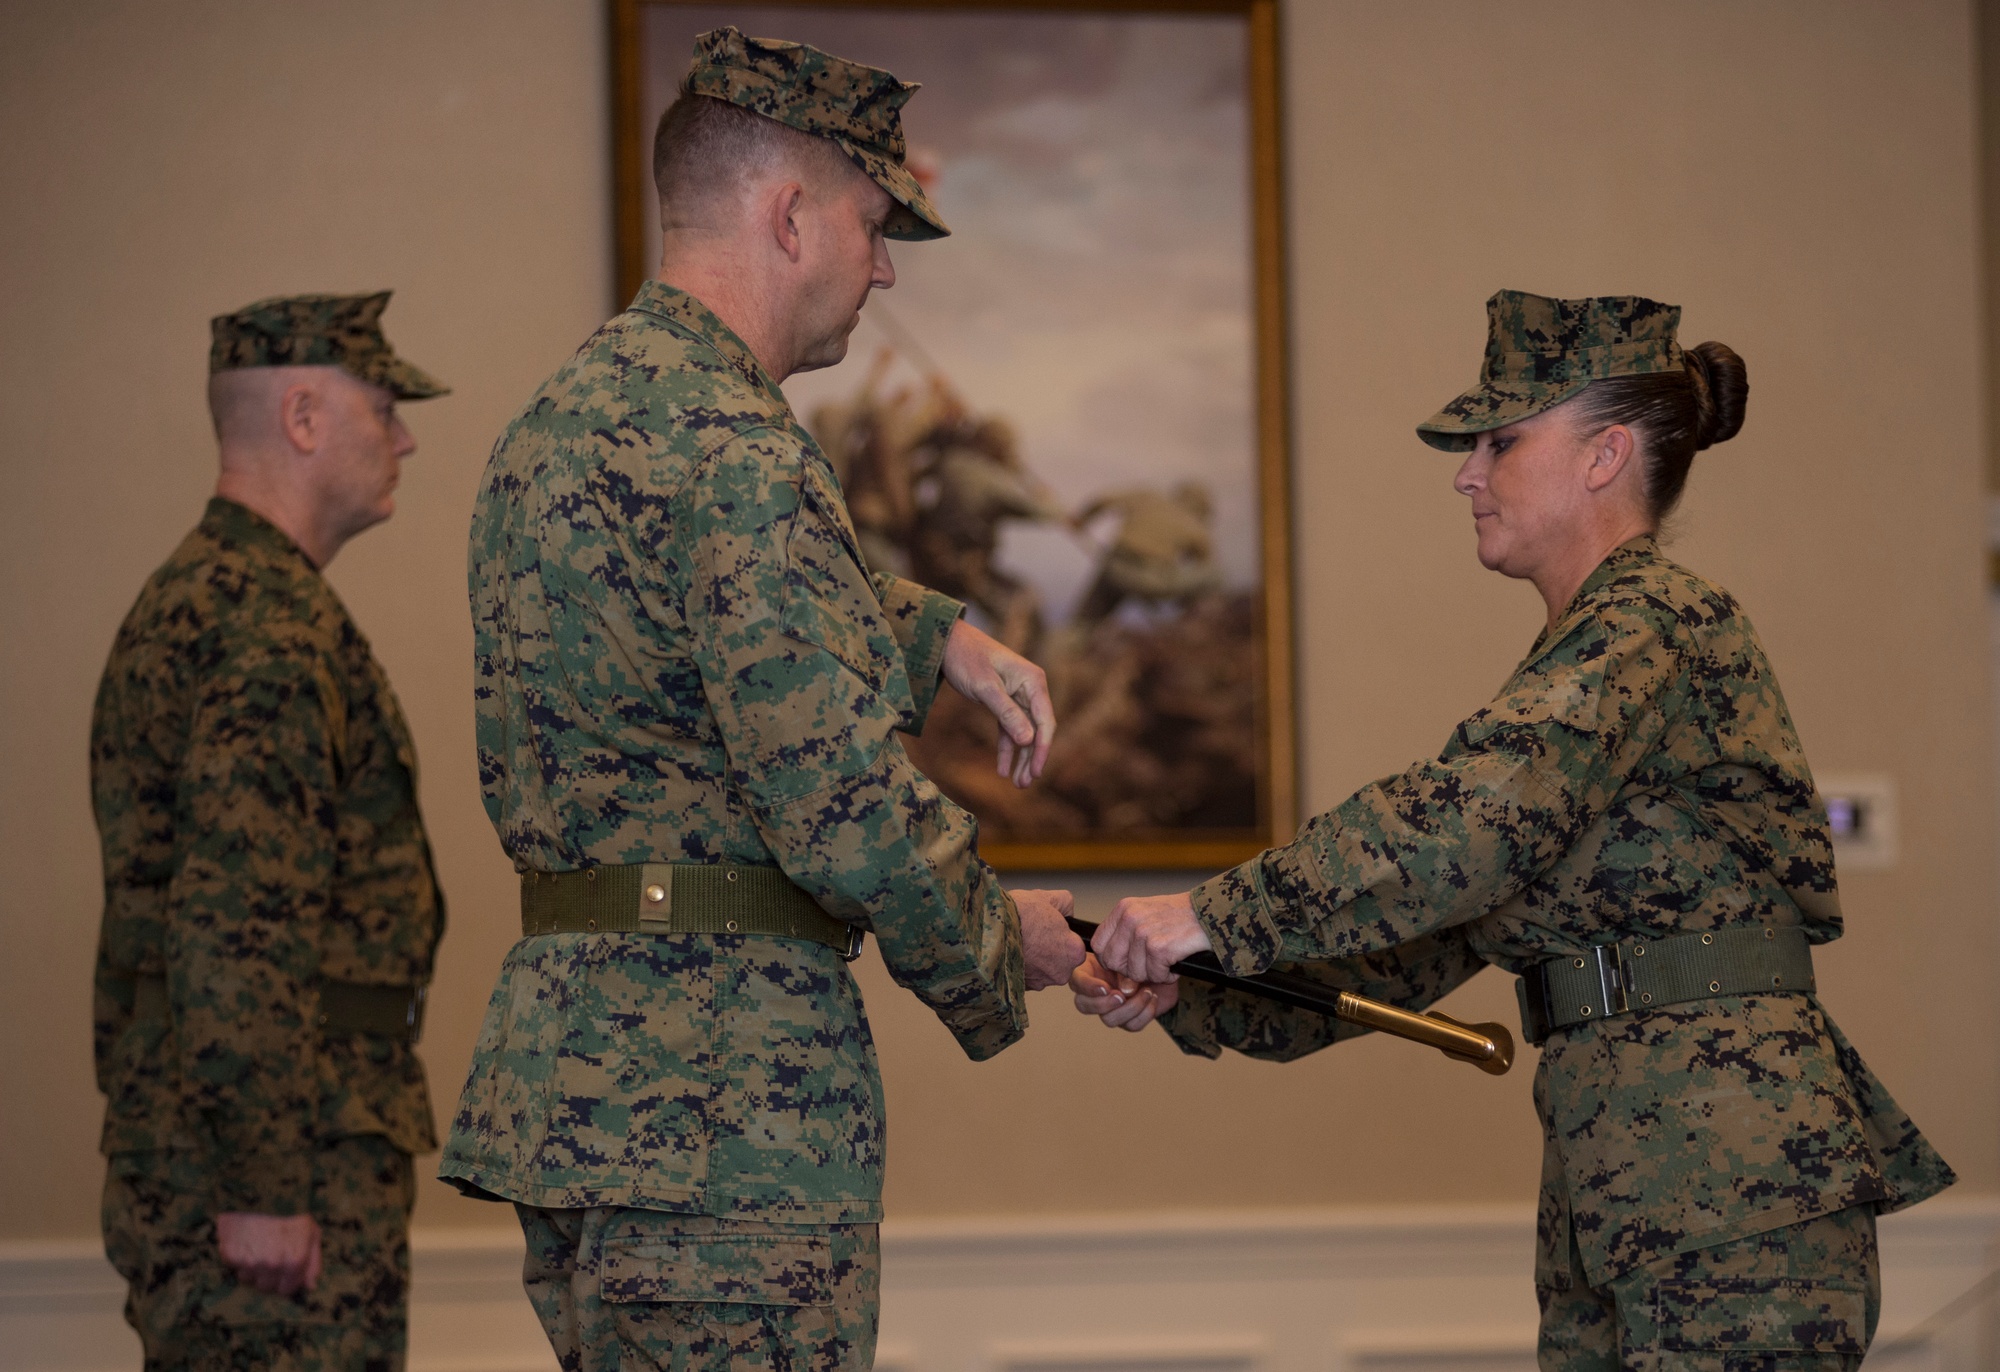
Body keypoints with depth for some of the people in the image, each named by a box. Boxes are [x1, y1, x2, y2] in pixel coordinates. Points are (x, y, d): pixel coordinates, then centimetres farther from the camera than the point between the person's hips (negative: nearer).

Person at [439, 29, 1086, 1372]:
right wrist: (998, 937, -3)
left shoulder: (563, 417, 16)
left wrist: (940, 632, 20)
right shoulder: (730, 447, -17)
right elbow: (844, 805, -21)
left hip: (566, 1068, 10)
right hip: (725, 1108, -10)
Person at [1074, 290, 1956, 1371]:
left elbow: (1466, 828, -26)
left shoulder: (1650, 623, -10)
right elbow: (1415, 951, 17)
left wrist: (1214, 919, -21)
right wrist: (1184, 999, 5)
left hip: (1734, 1192, -10)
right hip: (1616, 1201, 10)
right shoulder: (1578, 666, 20)